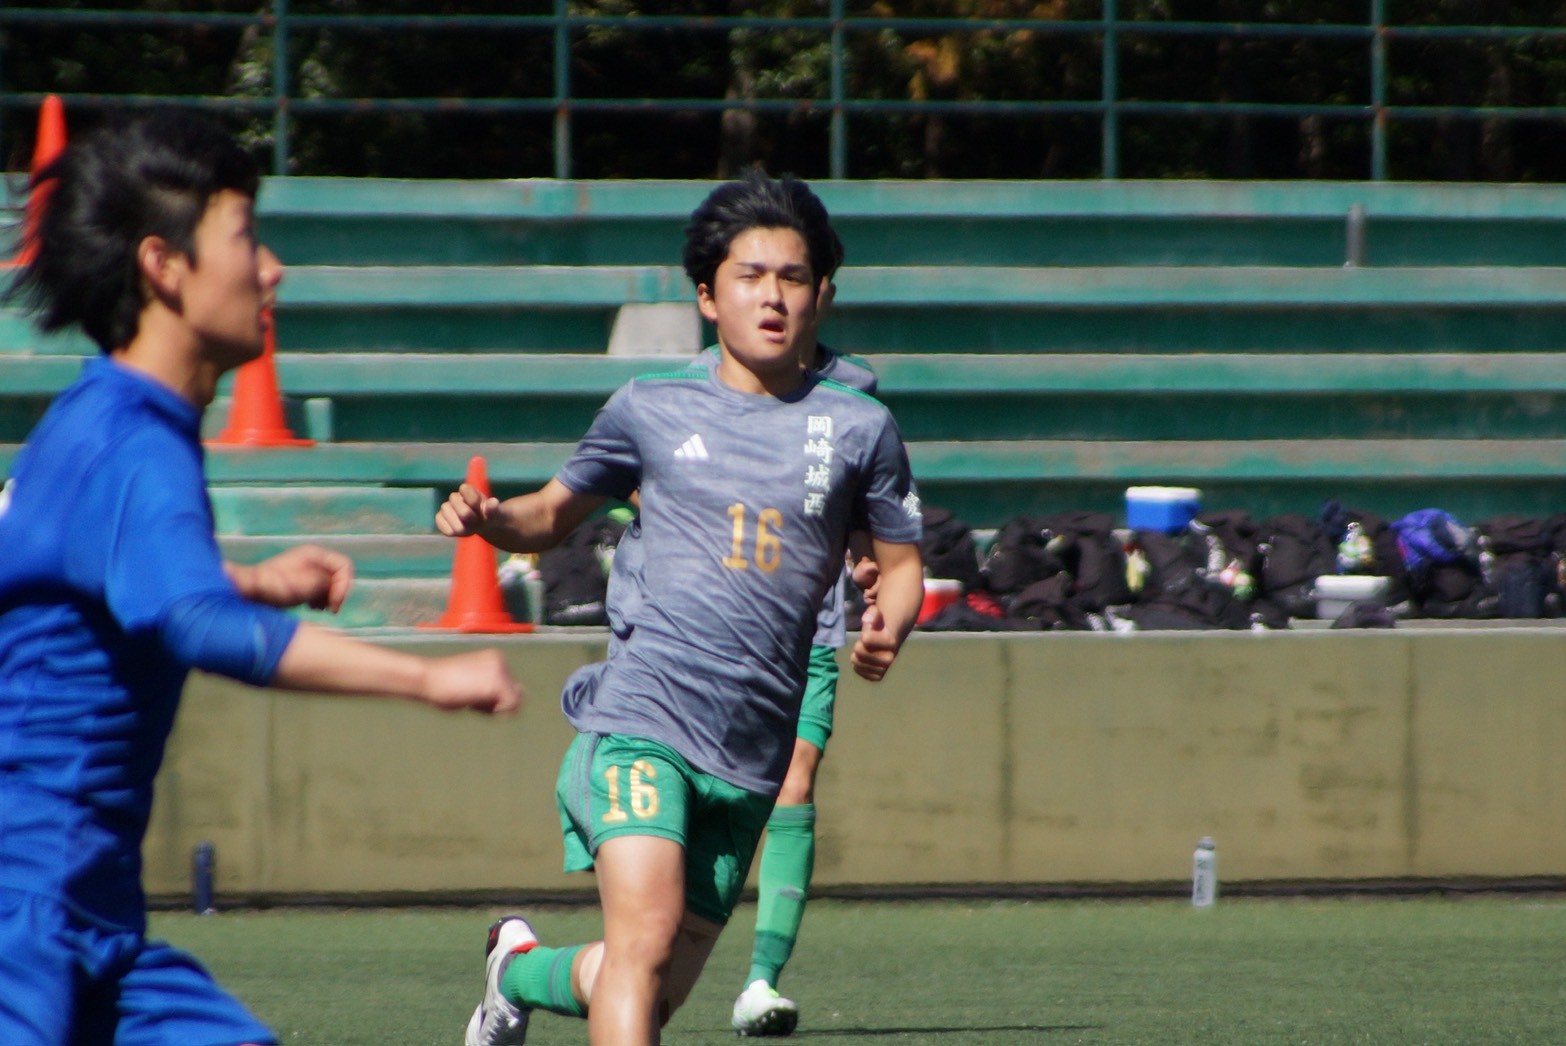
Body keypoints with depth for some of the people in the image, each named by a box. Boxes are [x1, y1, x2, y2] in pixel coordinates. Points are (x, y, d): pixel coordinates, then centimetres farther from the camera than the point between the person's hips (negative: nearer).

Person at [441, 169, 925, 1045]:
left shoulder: (858, 429, 7)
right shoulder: (651, 410, 7)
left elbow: (902, 561, 16)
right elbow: (558, 512, 21)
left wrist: (887, 632, -7)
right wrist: (490, 519, -1)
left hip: (751, 755, 2)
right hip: (642, 717, -2)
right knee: (647, 931, -24)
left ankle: (521, 969, 42)